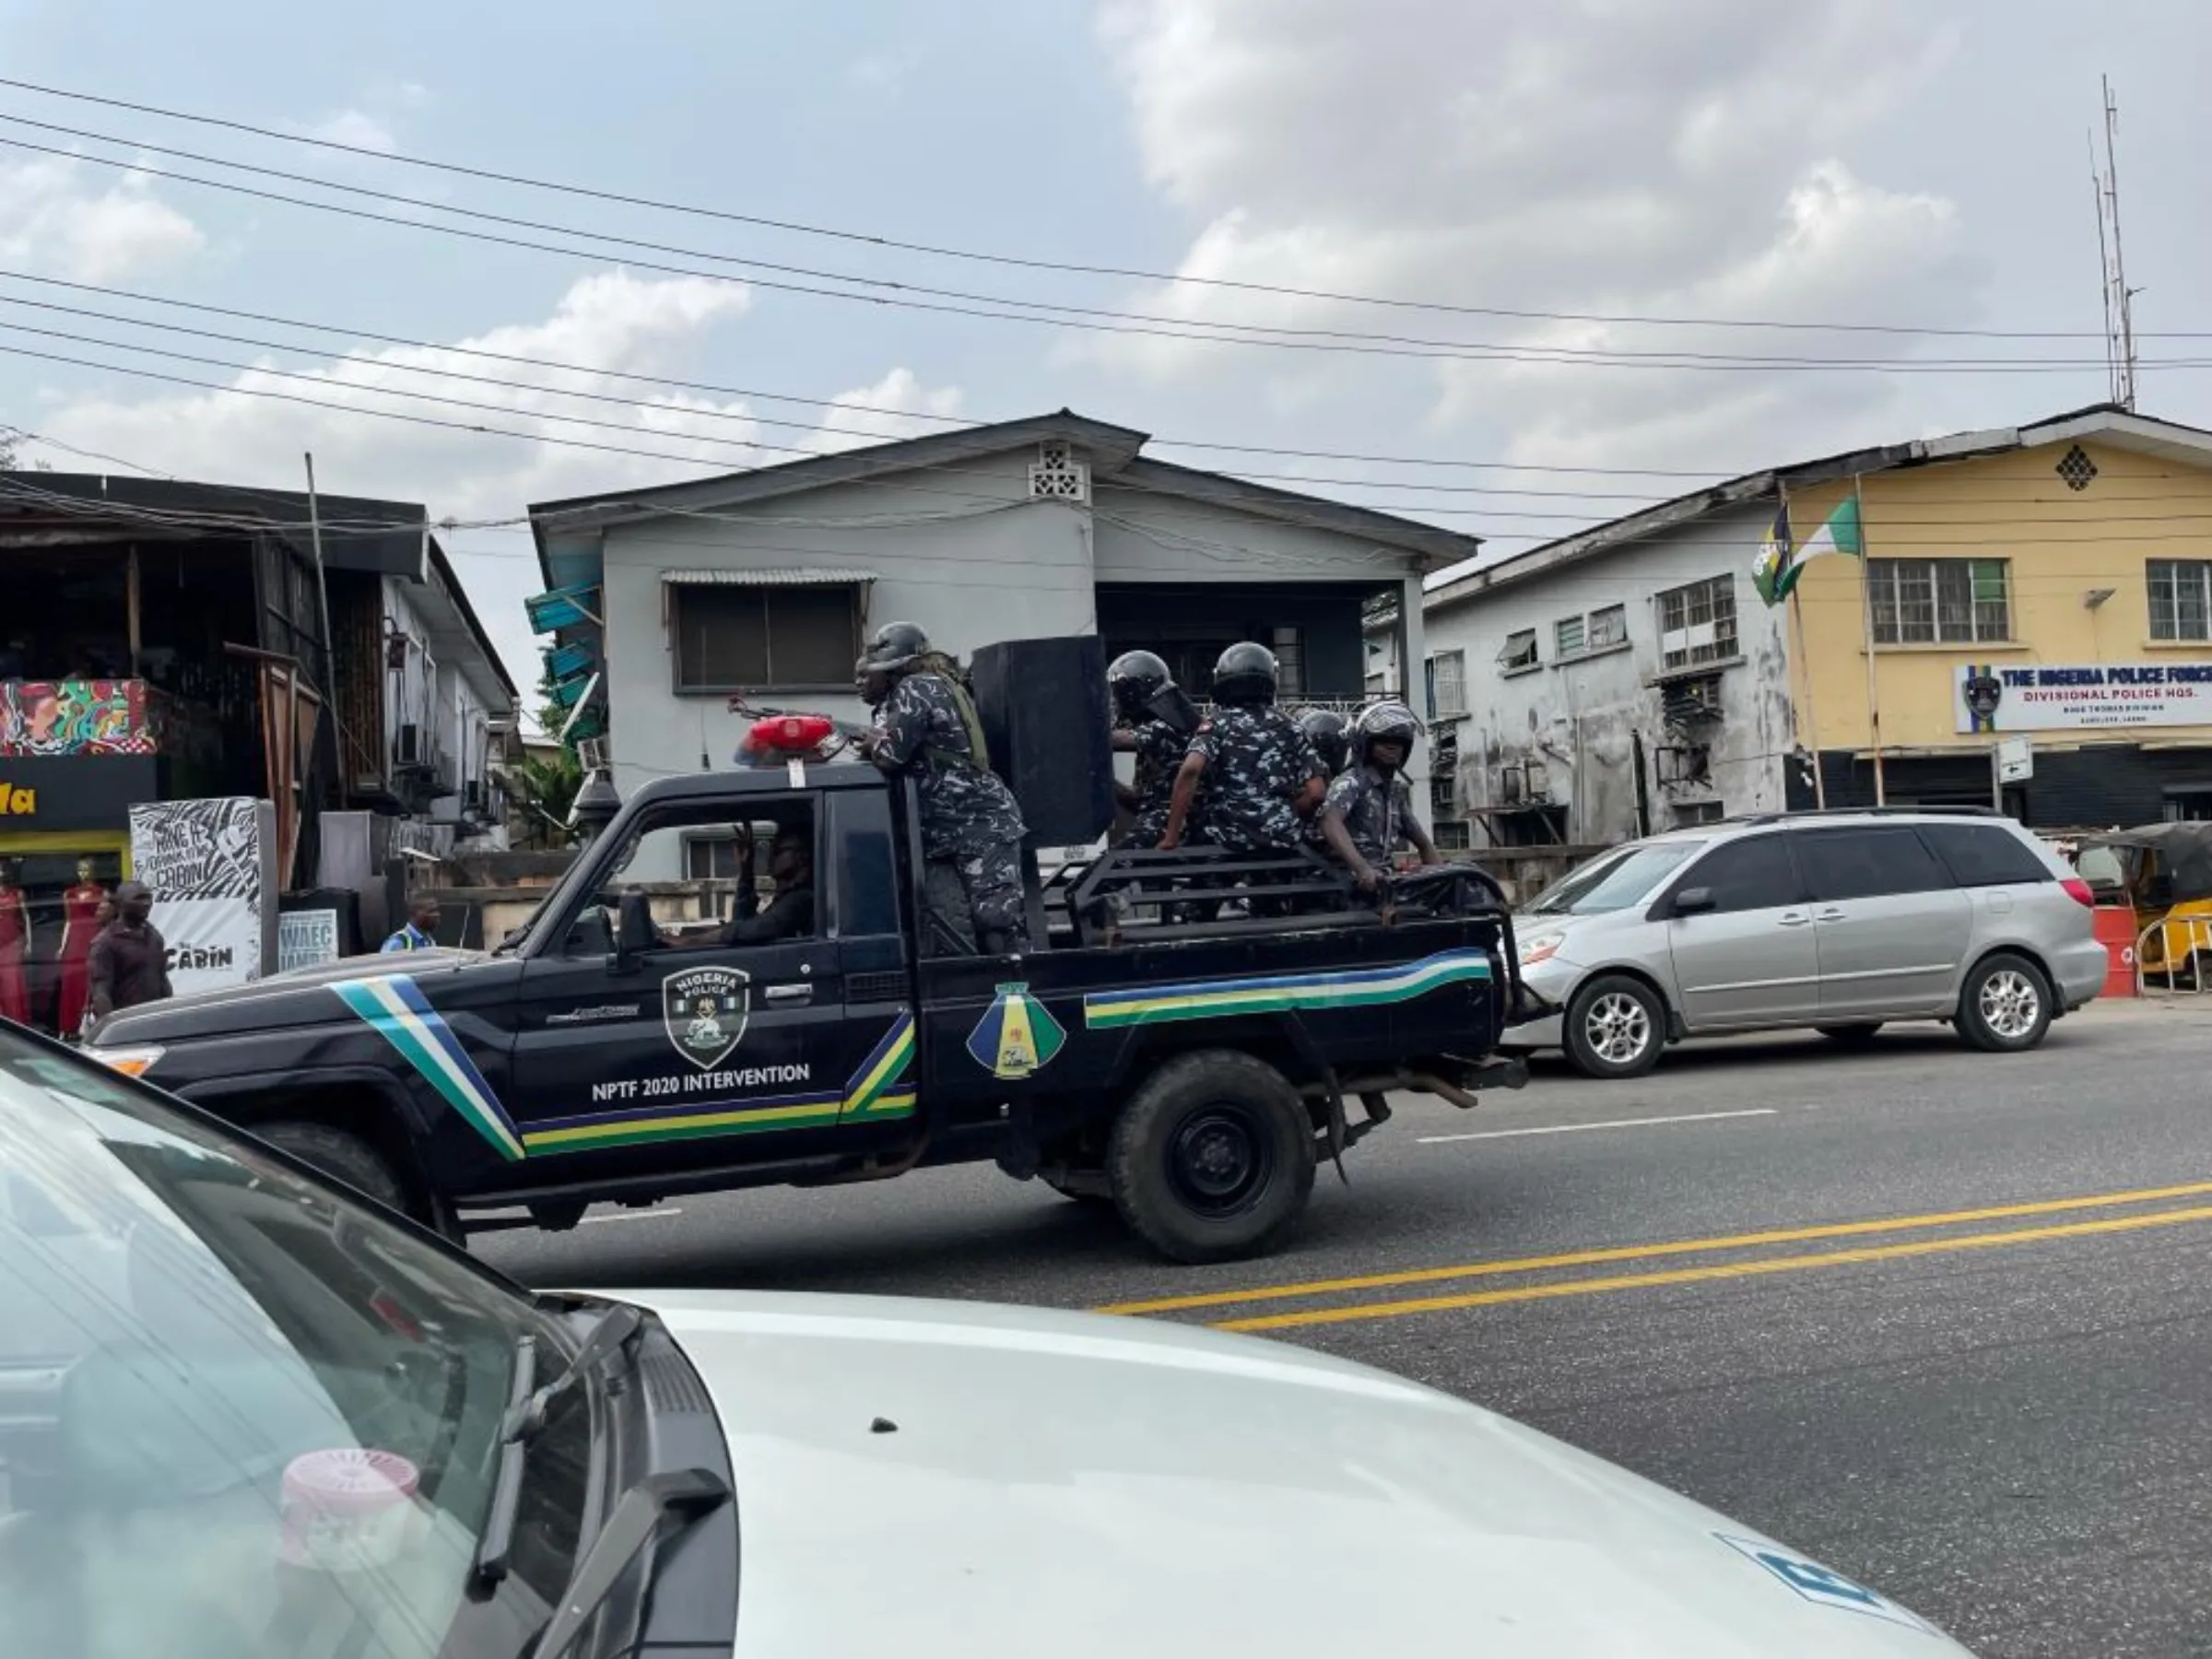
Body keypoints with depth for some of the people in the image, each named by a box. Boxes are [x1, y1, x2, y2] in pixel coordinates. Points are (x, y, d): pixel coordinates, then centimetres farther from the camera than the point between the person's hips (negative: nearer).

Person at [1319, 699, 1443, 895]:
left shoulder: (1398, 790, 19)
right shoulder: (1352, 781, -7)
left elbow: (1423, 844, 26)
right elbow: (1330, 823, -28)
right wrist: (1362, 868, -41)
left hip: (1383, 877, 8)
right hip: (1353, 882, -8)